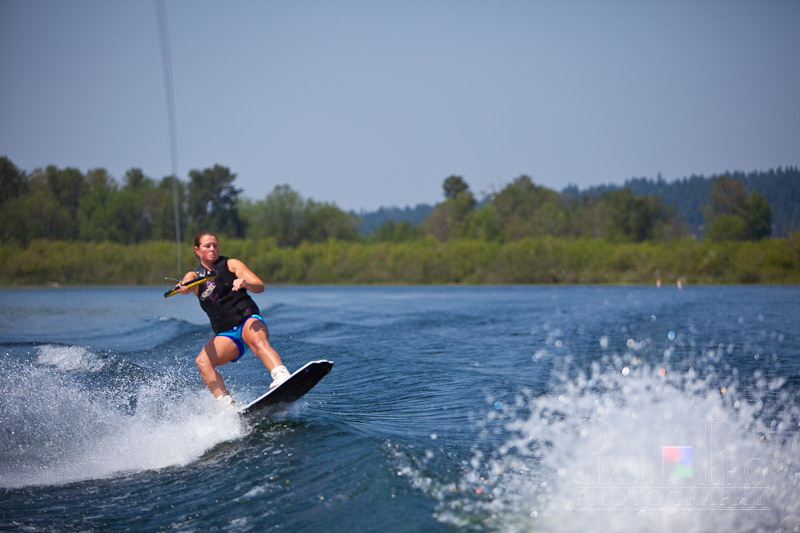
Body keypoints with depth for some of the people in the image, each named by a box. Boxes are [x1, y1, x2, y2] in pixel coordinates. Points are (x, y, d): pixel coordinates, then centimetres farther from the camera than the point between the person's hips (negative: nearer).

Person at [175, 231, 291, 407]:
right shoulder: (194, 276, 15)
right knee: (202, 361, -22)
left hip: (248, 320, -3)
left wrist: (244, 283, -25)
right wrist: (182, 287, -36)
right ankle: (227, 404, -28)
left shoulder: (231, 264, 9)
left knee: (258, 342, -36)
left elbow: (260, 287, -1)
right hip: (225, 334, 3)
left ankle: (282, 378, -57)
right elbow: (186, 285, -10)